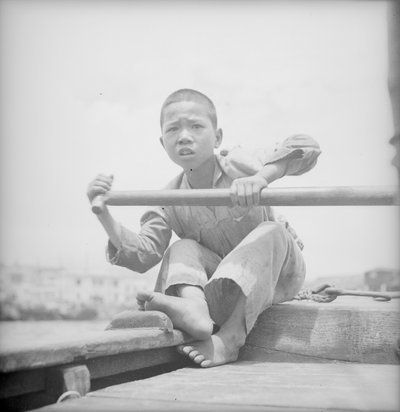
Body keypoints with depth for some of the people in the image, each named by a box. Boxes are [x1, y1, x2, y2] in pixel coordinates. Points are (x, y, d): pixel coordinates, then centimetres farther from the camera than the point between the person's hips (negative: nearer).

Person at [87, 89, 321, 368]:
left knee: (272, 232, -31)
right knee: (182, 249, -18)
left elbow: (306, 147, -32)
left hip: (275, 275, -2)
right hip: (225, 278, 3)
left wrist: (260, 177, -51)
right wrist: (104, 214, -28)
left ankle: (228, 336, -39)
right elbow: (143, 256, -16)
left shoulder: (237, 165, -18)